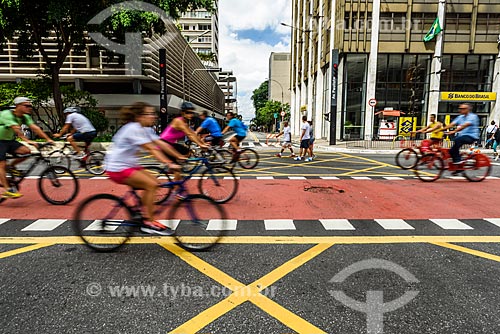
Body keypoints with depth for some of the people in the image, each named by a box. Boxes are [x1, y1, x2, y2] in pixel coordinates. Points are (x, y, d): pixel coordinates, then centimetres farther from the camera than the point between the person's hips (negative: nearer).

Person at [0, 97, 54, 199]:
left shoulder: (25, 117, -3)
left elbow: (35, 128, -13)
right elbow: (16, 129, -38)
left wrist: (48, 139, -25)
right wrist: (27, 141, -50)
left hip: (10, 141, 7)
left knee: (27, 151, -18)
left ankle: (11, 167, 5)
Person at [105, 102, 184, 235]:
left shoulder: (146, 129, 6)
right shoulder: (134, 129, -21)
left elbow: (162, 144, 2)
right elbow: (152, 149, -28)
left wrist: (179, 157, -3)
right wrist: (169, 164, -32)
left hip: (129, 165, 9)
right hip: (118, 168, -9)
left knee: (153, 183, 2)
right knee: (151, 185, -17)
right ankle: (148, 223, -6)